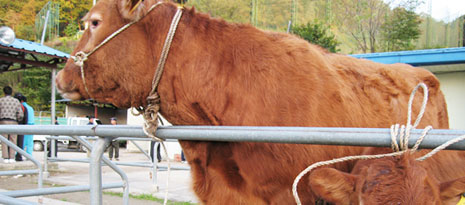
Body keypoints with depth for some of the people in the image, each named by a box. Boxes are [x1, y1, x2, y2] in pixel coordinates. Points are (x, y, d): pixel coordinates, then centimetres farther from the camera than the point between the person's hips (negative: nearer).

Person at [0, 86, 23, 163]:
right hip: (13, 122, 1)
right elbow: (20, 115, 0)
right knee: (12, 141, 4)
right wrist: (18, 119, 20)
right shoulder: (16, 101, 4)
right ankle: (11, 158, -1)